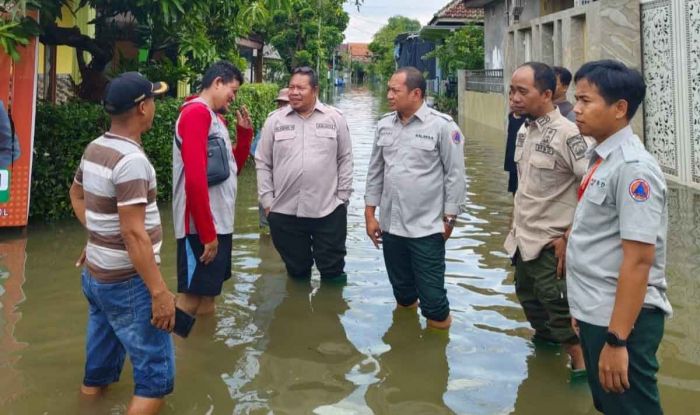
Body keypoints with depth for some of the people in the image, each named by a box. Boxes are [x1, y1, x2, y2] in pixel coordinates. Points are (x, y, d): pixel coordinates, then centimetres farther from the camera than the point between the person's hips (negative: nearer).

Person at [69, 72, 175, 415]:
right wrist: (159, 291, -23)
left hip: (96, 275, 9)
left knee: (99, 370, 20)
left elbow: (76, 194, 25)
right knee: (156, 376, -1)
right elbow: (134, 234, -26)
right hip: (127, 283, -9)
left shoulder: (94, 149, 6)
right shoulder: (131, 159, -22)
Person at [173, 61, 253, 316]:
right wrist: (207, 233, -22)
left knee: (208, 294, 17)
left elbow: (233, 169, 21)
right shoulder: (196, 112, -14)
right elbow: (195, 179, -22)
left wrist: (244, 133, 9)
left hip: (220, 224, 10)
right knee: (191, 298, -5)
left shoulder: (216, 117, 16)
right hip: (202, 228, -10)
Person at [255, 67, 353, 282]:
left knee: (333, 272, 9)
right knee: (296, 271, 14)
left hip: (328, 210, -1)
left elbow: (345, 159, 5)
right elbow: (263, 163, 5)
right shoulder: (274, 120, 3)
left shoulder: (335, 119, 1)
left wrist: (342, 196, 1)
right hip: (284, 211, 1)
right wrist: (267, 200, 1)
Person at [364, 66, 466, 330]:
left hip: (427, 227, -5)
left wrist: (449, 219, -6)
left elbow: (455, 176, -7)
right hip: (391, 225, 5)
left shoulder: (442, 126, -10)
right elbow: (375, 172, 12)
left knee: (431, 293, 2)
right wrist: (370, 214, 10)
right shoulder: (384, 125, 5)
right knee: (401, 288, 20)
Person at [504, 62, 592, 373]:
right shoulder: (524, 130, 6)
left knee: (558, 307, -1)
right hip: (522, 239, 8)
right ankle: (546, 339, 45)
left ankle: (582, 367, 16)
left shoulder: (567, 133, -19)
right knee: (528, 298, 22)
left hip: (550, 243, -8)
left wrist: (571, 236, -18)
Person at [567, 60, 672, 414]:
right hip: (595, 315, 9)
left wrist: (616, 339, -23)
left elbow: (638, 259, -23)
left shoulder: (633, 167, -20)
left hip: (621, 321, -9)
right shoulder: (603, 159, 7)